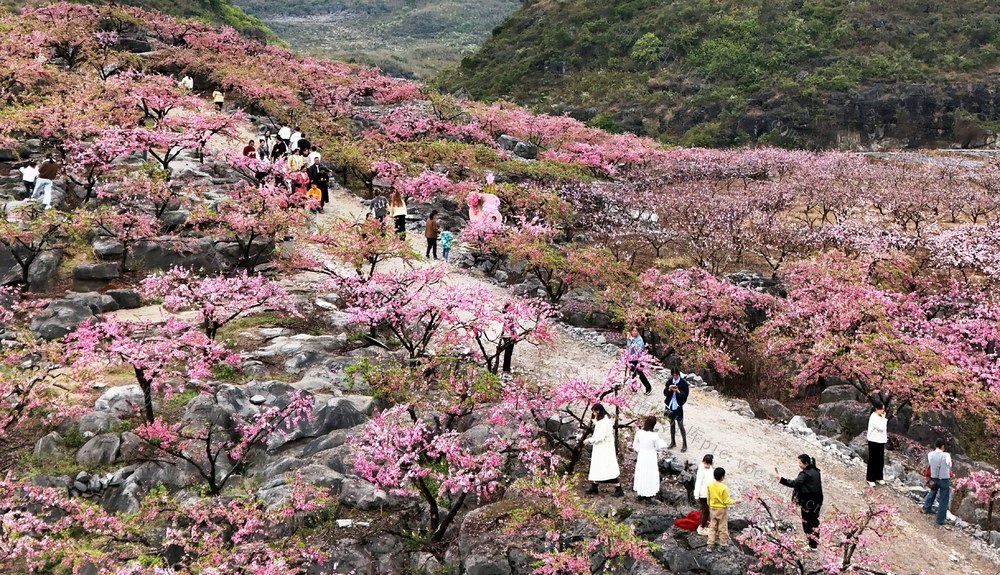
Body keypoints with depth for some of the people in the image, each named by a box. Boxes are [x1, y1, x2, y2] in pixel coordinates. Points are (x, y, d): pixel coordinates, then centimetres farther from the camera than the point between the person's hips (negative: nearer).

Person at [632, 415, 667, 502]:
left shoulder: (639, 433, -13)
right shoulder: (654, 435, -23)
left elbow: (635, 445, -1)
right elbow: (659, 446, -9)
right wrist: (660, 439, 7)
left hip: (641, 456, 4)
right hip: (651, 456, -3)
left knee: (641, 474, 18)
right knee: (650, 475, 12)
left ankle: (640, 495, 29)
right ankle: (648, 496, 20)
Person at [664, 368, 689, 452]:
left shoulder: (683, 383, -10)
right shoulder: (670, 381, 2)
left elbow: (685, 395, -11)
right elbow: (665, 393, 2)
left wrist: (678, 391, -27)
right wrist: (669, 389, -18)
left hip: (678, 407, -4)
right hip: (670, 406, 4)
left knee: (680, 425, 0)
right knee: (671, 424, 16)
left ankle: (684, 444, 9)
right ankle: (673, 442, 29)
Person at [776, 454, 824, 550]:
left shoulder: (805, 474, -22)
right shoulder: (816, 471, 4)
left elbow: (794, 483, -34)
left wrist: (780, 478, -39)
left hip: (807, 503, -8)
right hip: (816, 502, 8)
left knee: (807, 522, 4)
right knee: (814, 521, 19)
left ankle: (812, 545, 10)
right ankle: (816, 542, 30)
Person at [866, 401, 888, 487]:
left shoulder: (880, 417, 7)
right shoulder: (873, 418, -20)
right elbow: (881, 428, -25)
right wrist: (883, 418, -17)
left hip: (880, 441, 8)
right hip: (874, 441, -8)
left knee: (880, 460, 14)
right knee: (873, 461, 1)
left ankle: (878, 477, 25)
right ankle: (870, 479, 10)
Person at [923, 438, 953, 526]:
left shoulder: (930, 454, -10)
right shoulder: (946, 455, -21)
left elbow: (930, 464, -1)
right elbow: (949, 465, -5)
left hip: (934, 478, 5)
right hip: (944, 479, -5)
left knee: (932, 493, 31)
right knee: (944, 500, 7)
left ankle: (926, 509, 51)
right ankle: (940, 520, 11)